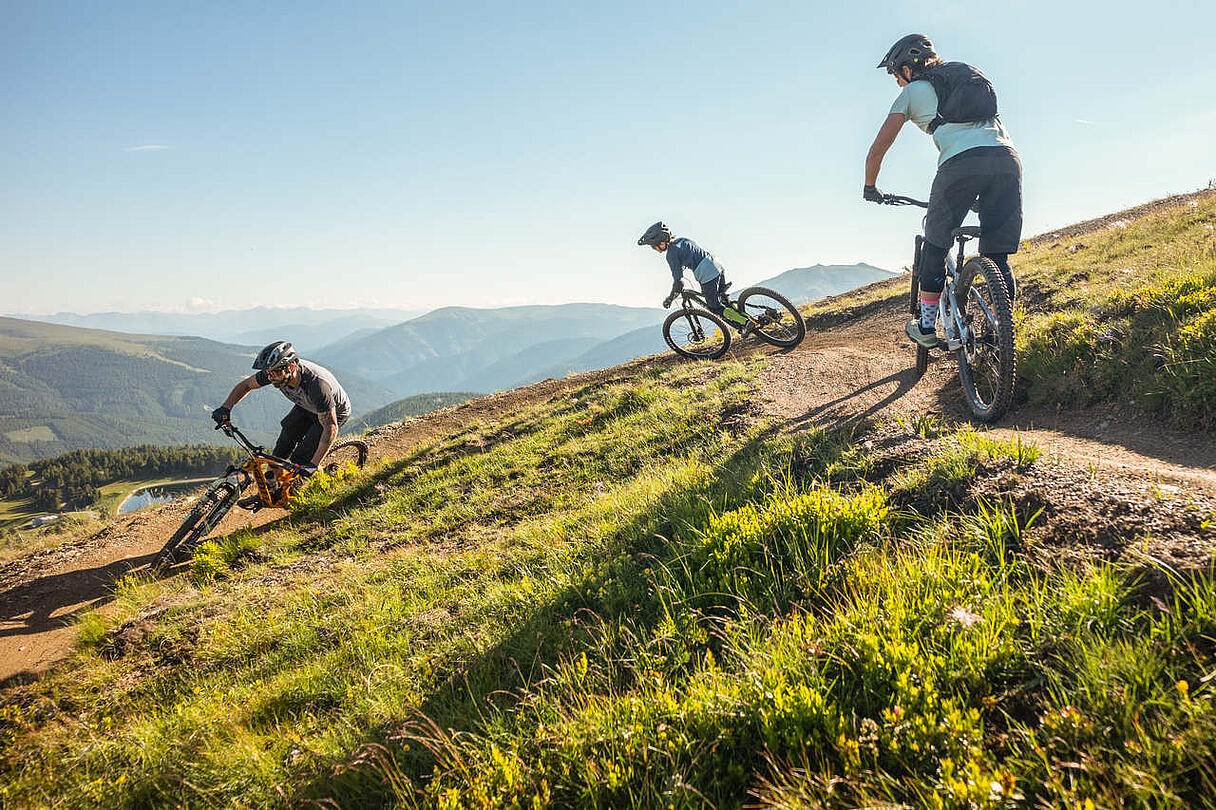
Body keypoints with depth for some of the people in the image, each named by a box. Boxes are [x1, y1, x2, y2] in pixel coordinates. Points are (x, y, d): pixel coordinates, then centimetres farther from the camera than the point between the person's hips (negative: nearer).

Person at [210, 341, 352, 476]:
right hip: (306, 406, 6)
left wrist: (313, 465, -44)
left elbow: (331, 428, -40)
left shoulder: (316, 384, -43)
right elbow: (245, 385, -5)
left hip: (335, 411, -6)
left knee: (299, 461, -13)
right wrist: (225, 408, -21)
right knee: (281, 453, -1)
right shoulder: (275, 372, -25)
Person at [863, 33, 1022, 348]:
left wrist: (870, 187, 32)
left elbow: (877, 150, 15)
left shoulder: (912, 92, 18)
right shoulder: (971, 76, 34)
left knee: (935, 246, 14)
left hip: (961, 162, -5)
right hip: (1006, 156, 5)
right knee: (997, 257, 11)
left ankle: (927, 327, 21)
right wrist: (979, 193, 46)